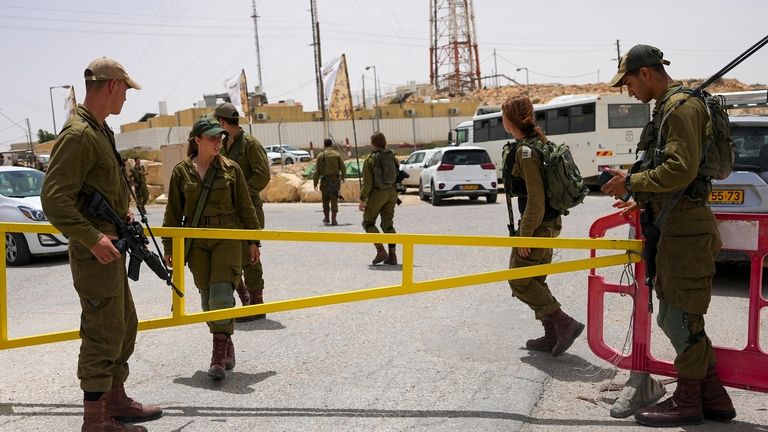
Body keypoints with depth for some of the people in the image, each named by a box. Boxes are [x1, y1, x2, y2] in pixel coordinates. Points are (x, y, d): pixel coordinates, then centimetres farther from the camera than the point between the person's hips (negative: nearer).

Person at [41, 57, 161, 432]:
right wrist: (93, 239, -25)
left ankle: (116, 400, 32)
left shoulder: (100, 130, 13)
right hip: (95, 252, -10)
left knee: (125, 326, 19)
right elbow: (54, 198, -24)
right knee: (103, 334, -2)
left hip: (110, 247, 10)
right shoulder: (78, 134, -19)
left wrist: (120, 212, 14)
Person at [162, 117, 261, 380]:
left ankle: (219, 356, -7)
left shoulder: (231, 169, 2)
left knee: (222, 294, -13)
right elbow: (173, 212, 8)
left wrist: (253, 241, 6)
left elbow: (245, 207, 7)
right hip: (196, 242, 2)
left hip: (227, 238, -2)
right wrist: (169, 247, 6)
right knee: (207, 297, 7)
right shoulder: (181, 171, 4)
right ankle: (227, 349, 23)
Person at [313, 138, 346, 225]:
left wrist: (315, 182, 1)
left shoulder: (321, 156, -1)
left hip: (325, 180, 0)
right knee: (334, 199, 2)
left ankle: (326, 218, 21)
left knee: (325, 199, 14)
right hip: (335, 180, 0)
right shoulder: (337, 155, 1)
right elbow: (343, 168, 2)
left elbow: (317, 170, -4)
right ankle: (333, 219, -3)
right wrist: (342, 177, 20)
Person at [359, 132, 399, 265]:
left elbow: (367, 182, -15)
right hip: (391, 193, 5)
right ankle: (392, 255, 5)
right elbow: (397, 175, 9)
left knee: (368, 222, 8)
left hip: (376, 194, -5)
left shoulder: (370, 159, -12)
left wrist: (362, 199, -11)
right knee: (388, 224, 11)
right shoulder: (392, 157, 5)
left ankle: (381, 251, -5)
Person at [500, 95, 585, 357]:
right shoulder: (539, 143, 11)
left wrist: (524, 235, -19)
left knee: (519, 281, 1)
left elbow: (536, 198, -23)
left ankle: (565, 324, -1)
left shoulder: (525, 150, -19)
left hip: (538, 225, -10)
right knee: (535, 280, 16)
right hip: (550, 223, 10)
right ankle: (552, 336, 21)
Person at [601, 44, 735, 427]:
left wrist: (631, 183, -12)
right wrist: (644, 201, 16)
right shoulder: (668, 107, 19)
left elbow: (680, 170, -23)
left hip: (685, 229, -11)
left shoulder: (681, 106, -13)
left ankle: (688, 402, 12)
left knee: (679, 317, -1)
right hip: (675, 226, 11)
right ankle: (713, 398, 24)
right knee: (679, 317, 15)